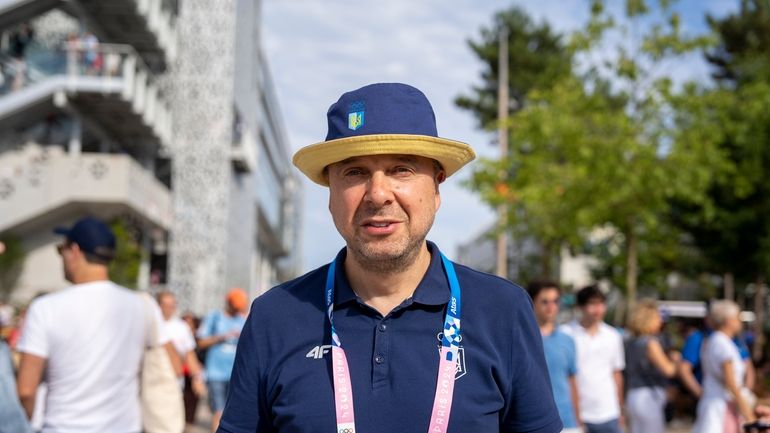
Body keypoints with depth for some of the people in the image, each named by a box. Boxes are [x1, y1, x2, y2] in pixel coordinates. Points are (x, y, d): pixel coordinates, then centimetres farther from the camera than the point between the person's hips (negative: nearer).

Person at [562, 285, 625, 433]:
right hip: (577, 416, -4)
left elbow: (617, 373, 15)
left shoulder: (613, 336, 7)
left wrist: (620, 409, 14)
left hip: (608, 415, 4)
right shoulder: (567, 334, -8)